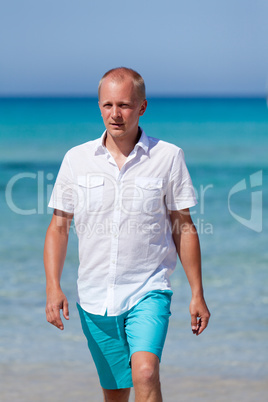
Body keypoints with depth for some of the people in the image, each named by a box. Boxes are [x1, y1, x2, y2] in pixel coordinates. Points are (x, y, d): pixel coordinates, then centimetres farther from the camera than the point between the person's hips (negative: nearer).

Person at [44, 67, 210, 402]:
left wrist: (197, 293, 3)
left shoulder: (168, 157, -1)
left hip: (148, 291, -2)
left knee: (145, 374, -24)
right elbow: (59, 227, 7)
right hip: (94, 299, 3)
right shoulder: (76, 159, 3)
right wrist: (53, 287, -5)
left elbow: (184, 227, 4)